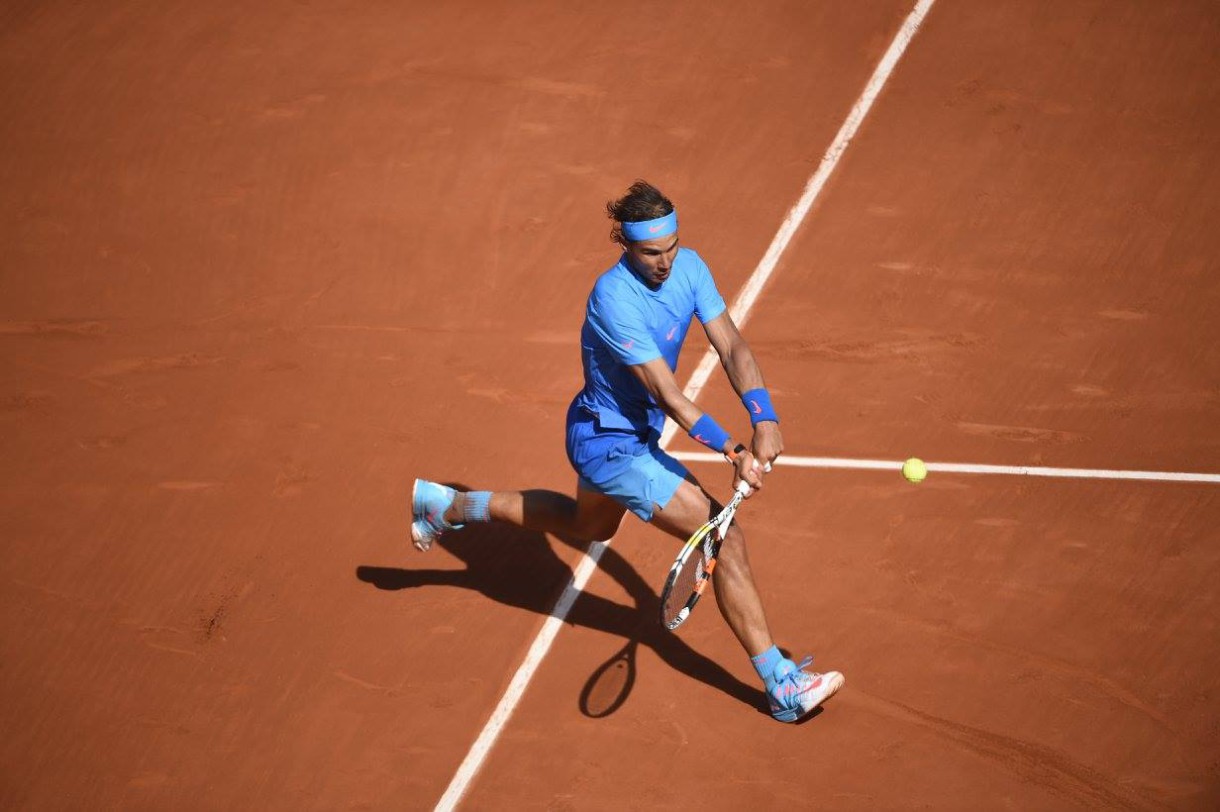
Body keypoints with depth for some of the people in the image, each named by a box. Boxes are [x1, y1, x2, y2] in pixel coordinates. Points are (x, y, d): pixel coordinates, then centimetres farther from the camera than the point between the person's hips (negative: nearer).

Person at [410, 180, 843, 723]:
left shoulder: (688, 267, -9)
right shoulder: (614, 299, -31)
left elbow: (731, 347, -14)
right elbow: (668, 395, -32)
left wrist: (764, 419, -28)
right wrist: (734, 453, -38)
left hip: (631, 434, 10)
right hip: (610, 443, -9)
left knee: (589, 525, 36)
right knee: (726, 538, -16)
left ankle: (451, 505, 43)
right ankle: (783, 685, -13)